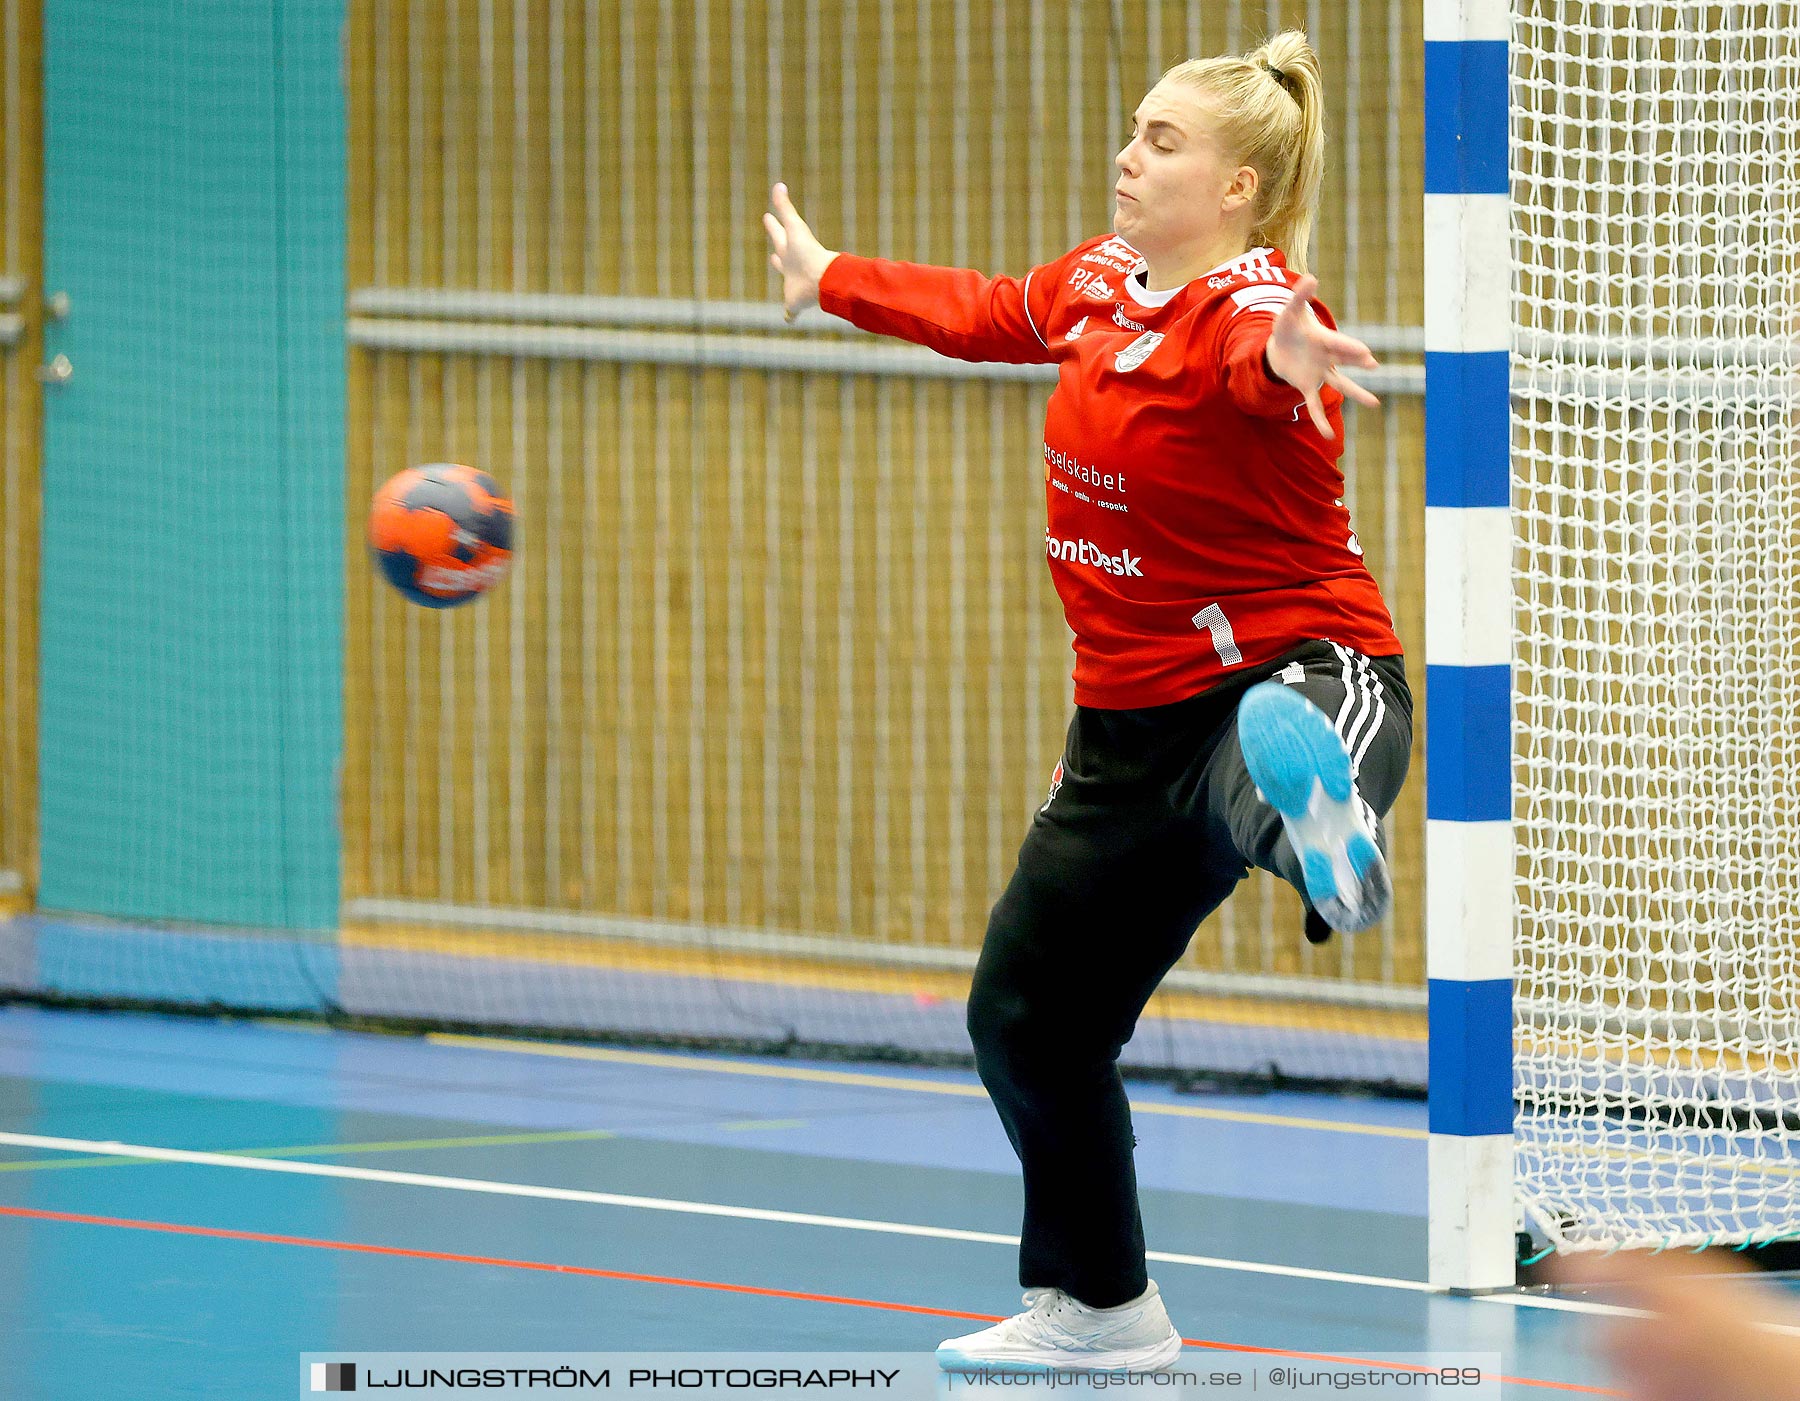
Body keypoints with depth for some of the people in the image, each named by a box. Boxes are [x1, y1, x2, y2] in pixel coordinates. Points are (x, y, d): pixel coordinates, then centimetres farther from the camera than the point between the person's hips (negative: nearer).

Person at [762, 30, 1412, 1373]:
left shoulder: (1253, 301, -18)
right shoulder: (1097, 279, 6)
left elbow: (1256, 360, -45)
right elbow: (982, 311, 29)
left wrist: (1284, 363, -70)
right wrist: (831, 278, 44)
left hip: (1297, 668, -8)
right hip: (1133, 722, 8)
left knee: (1262, 764, -47)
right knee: (1027, 1015, 15)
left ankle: (1327, 831, -83)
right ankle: (1099, 1310, 33)